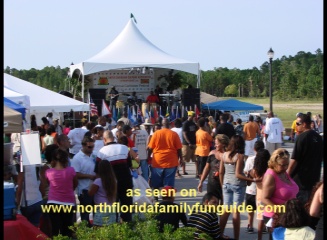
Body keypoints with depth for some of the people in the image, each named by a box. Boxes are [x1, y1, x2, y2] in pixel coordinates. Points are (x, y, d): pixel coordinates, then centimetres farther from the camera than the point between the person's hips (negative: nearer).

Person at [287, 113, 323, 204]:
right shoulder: (318, 137, 7)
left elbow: (294, 159, -17)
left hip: (300, 178, -7)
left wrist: (287, 175, -10)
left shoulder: (301, 137, -15)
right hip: (314, 177, 7)